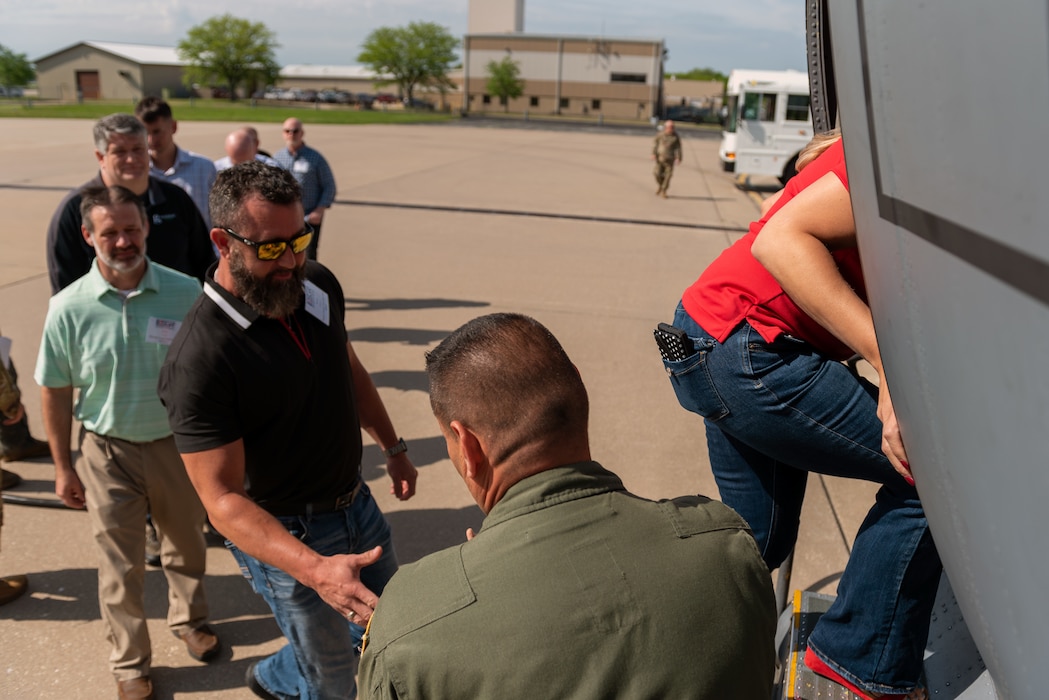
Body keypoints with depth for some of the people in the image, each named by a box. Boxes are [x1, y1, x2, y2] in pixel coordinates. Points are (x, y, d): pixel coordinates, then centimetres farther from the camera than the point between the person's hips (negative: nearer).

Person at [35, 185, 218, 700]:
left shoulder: (185, 293, -15)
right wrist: (63, 467, 2)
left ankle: (188, 618, 50)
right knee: (120, 563, 11)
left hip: (177, 441, 1)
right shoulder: (68, 308, -13)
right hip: (109, 450, -1)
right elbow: (55, 391, -2)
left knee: (186, 543, 21)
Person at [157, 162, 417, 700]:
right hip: (281, 535, -7)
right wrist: (315, 569, -40)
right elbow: (222, 499, -28)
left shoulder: (319, 285, -7)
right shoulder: (199, 361, -28)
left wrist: (393, 447, 17)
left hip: (357, 503, 7)